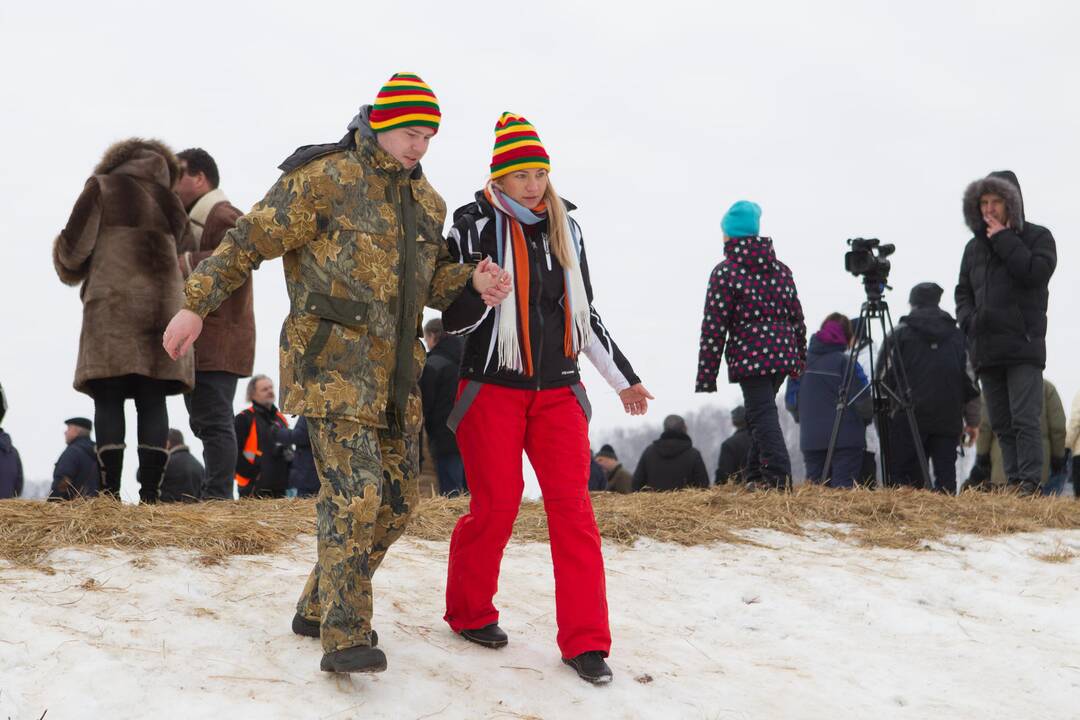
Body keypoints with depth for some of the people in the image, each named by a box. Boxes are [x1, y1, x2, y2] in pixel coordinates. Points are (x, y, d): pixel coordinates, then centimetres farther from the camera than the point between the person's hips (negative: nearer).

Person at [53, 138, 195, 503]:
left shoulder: (102, 186, 8)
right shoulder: (170, 203, 19)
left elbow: (74, 247, 1)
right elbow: (182, 250, 17)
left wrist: (67, 264, 22)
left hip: (112, 304, -3)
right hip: (163, 305, 3)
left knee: (109, 401, -4)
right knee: (152, 402, 2)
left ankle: (111, 490, -13)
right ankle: (150, 492, -5)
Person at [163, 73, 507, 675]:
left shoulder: (427, 202, 16)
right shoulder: (325, 179, -7)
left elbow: (432, 278, 26)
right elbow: (251, 240, -5)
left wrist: (472, 281, 3)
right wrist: (197, 305, -9)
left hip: (395, 374, 8)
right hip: (333, 361, -8)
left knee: (399, 499, 9)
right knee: (354, 493, -18)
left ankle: (319, 610, 23)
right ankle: (345, 638, -15)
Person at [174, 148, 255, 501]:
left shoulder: (223, 216, -9)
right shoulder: (195, 219, 26)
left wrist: (187, 263, -27)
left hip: (217, 342, -11)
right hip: (199, 344, 11)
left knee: (213, 420, -13)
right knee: (205, 421, 13)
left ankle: (218, 495, -15)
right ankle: (217, 494, 17)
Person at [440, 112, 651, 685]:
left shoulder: (565, 229, 10)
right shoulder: (477, 227, -4)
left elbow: (585, 313, 18)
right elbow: (454, 317, -4)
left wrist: (624, 378, 18)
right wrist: (478, 289, -26)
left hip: (558, 390, 4)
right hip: (492, 387, -4)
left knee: (573, 506, -5)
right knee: (495, 506, -2)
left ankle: (585, 640, -4)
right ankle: (469, 612, 22)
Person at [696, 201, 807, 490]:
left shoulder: (725, 272, -6)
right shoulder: (781, 269, 13)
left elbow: (714, 328, -8)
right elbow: (797, 317, 16)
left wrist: (706, 377, -5)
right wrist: (799, 359, 26)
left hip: (750, 357, -6)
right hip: (783, 355, 6)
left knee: (762, 414, -6)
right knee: (761, 412, 18)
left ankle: (778, 475, -14)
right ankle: (756, 474, 21)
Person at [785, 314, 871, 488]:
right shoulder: (846, 363, -9)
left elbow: (790, 401, 8)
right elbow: (862, 402, -9)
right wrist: (867, 416, 12)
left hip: (810, 439, 5)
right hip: (845, 439, -5)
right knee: (844, 489, -7)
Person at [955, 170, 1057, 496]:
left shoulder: (1037, 237, 4)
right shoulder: (975, 246, 19)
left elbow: (1036, 273, -15)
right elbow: (963, 292, 22)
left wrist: (1004, 240, -10)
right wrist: (968, 319, 2)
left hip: (1023, 346, -6)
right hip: (986, 348, 6)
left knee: (1024, 420, -13)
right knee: (1001, 425, 5)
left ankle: (1029, 484, -15)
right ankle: (1014, 482, 8)